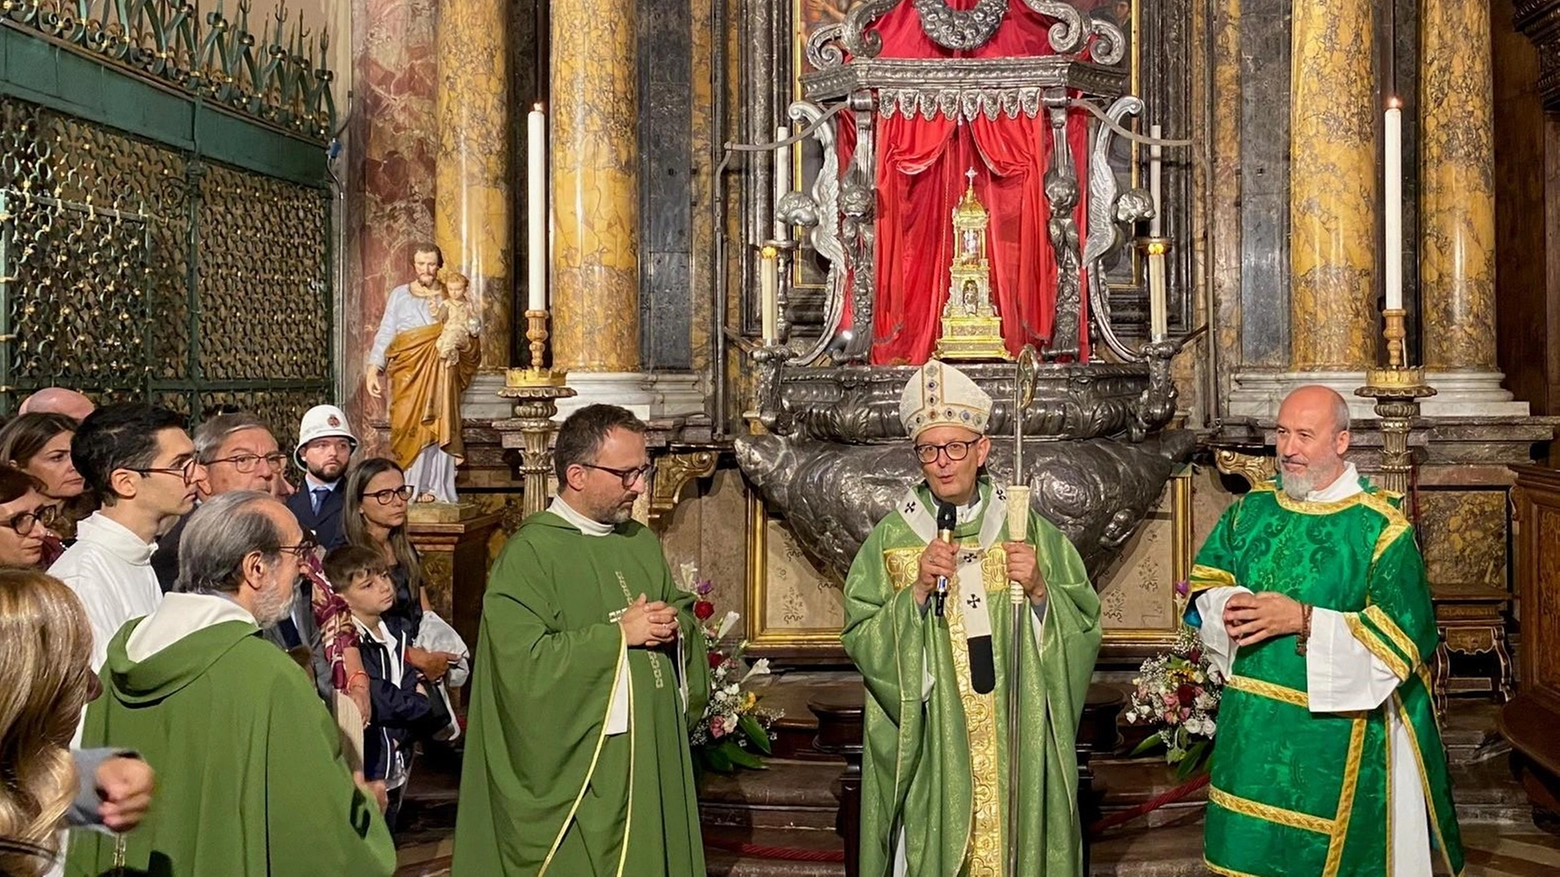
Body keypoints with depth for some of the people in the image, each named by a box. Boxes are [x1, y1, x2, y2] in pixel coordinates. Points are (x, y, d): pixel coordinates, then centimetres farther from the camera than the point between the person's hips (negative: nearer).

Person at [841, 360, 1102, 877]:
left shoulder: (1028, 528, 3)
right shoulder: (891, 537, 1)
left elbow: (1084, 627, 3)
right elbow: (860, 641, -5)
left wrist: (1040, 592, -14)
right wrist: (917, 591, -17)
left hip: (1015, 745, 1)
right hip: (931, 751, -1)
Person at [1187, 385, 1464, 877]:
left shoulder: (1380, 527, -10)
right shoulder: (1252, 508, 6)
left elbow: (1402, 633, -16)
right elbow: (1204, 584, 10)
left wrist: (1303, 620, -23)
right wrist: (1229, 605, -14)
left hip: (1334, 732, -4)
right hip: (1252, 724, 5)